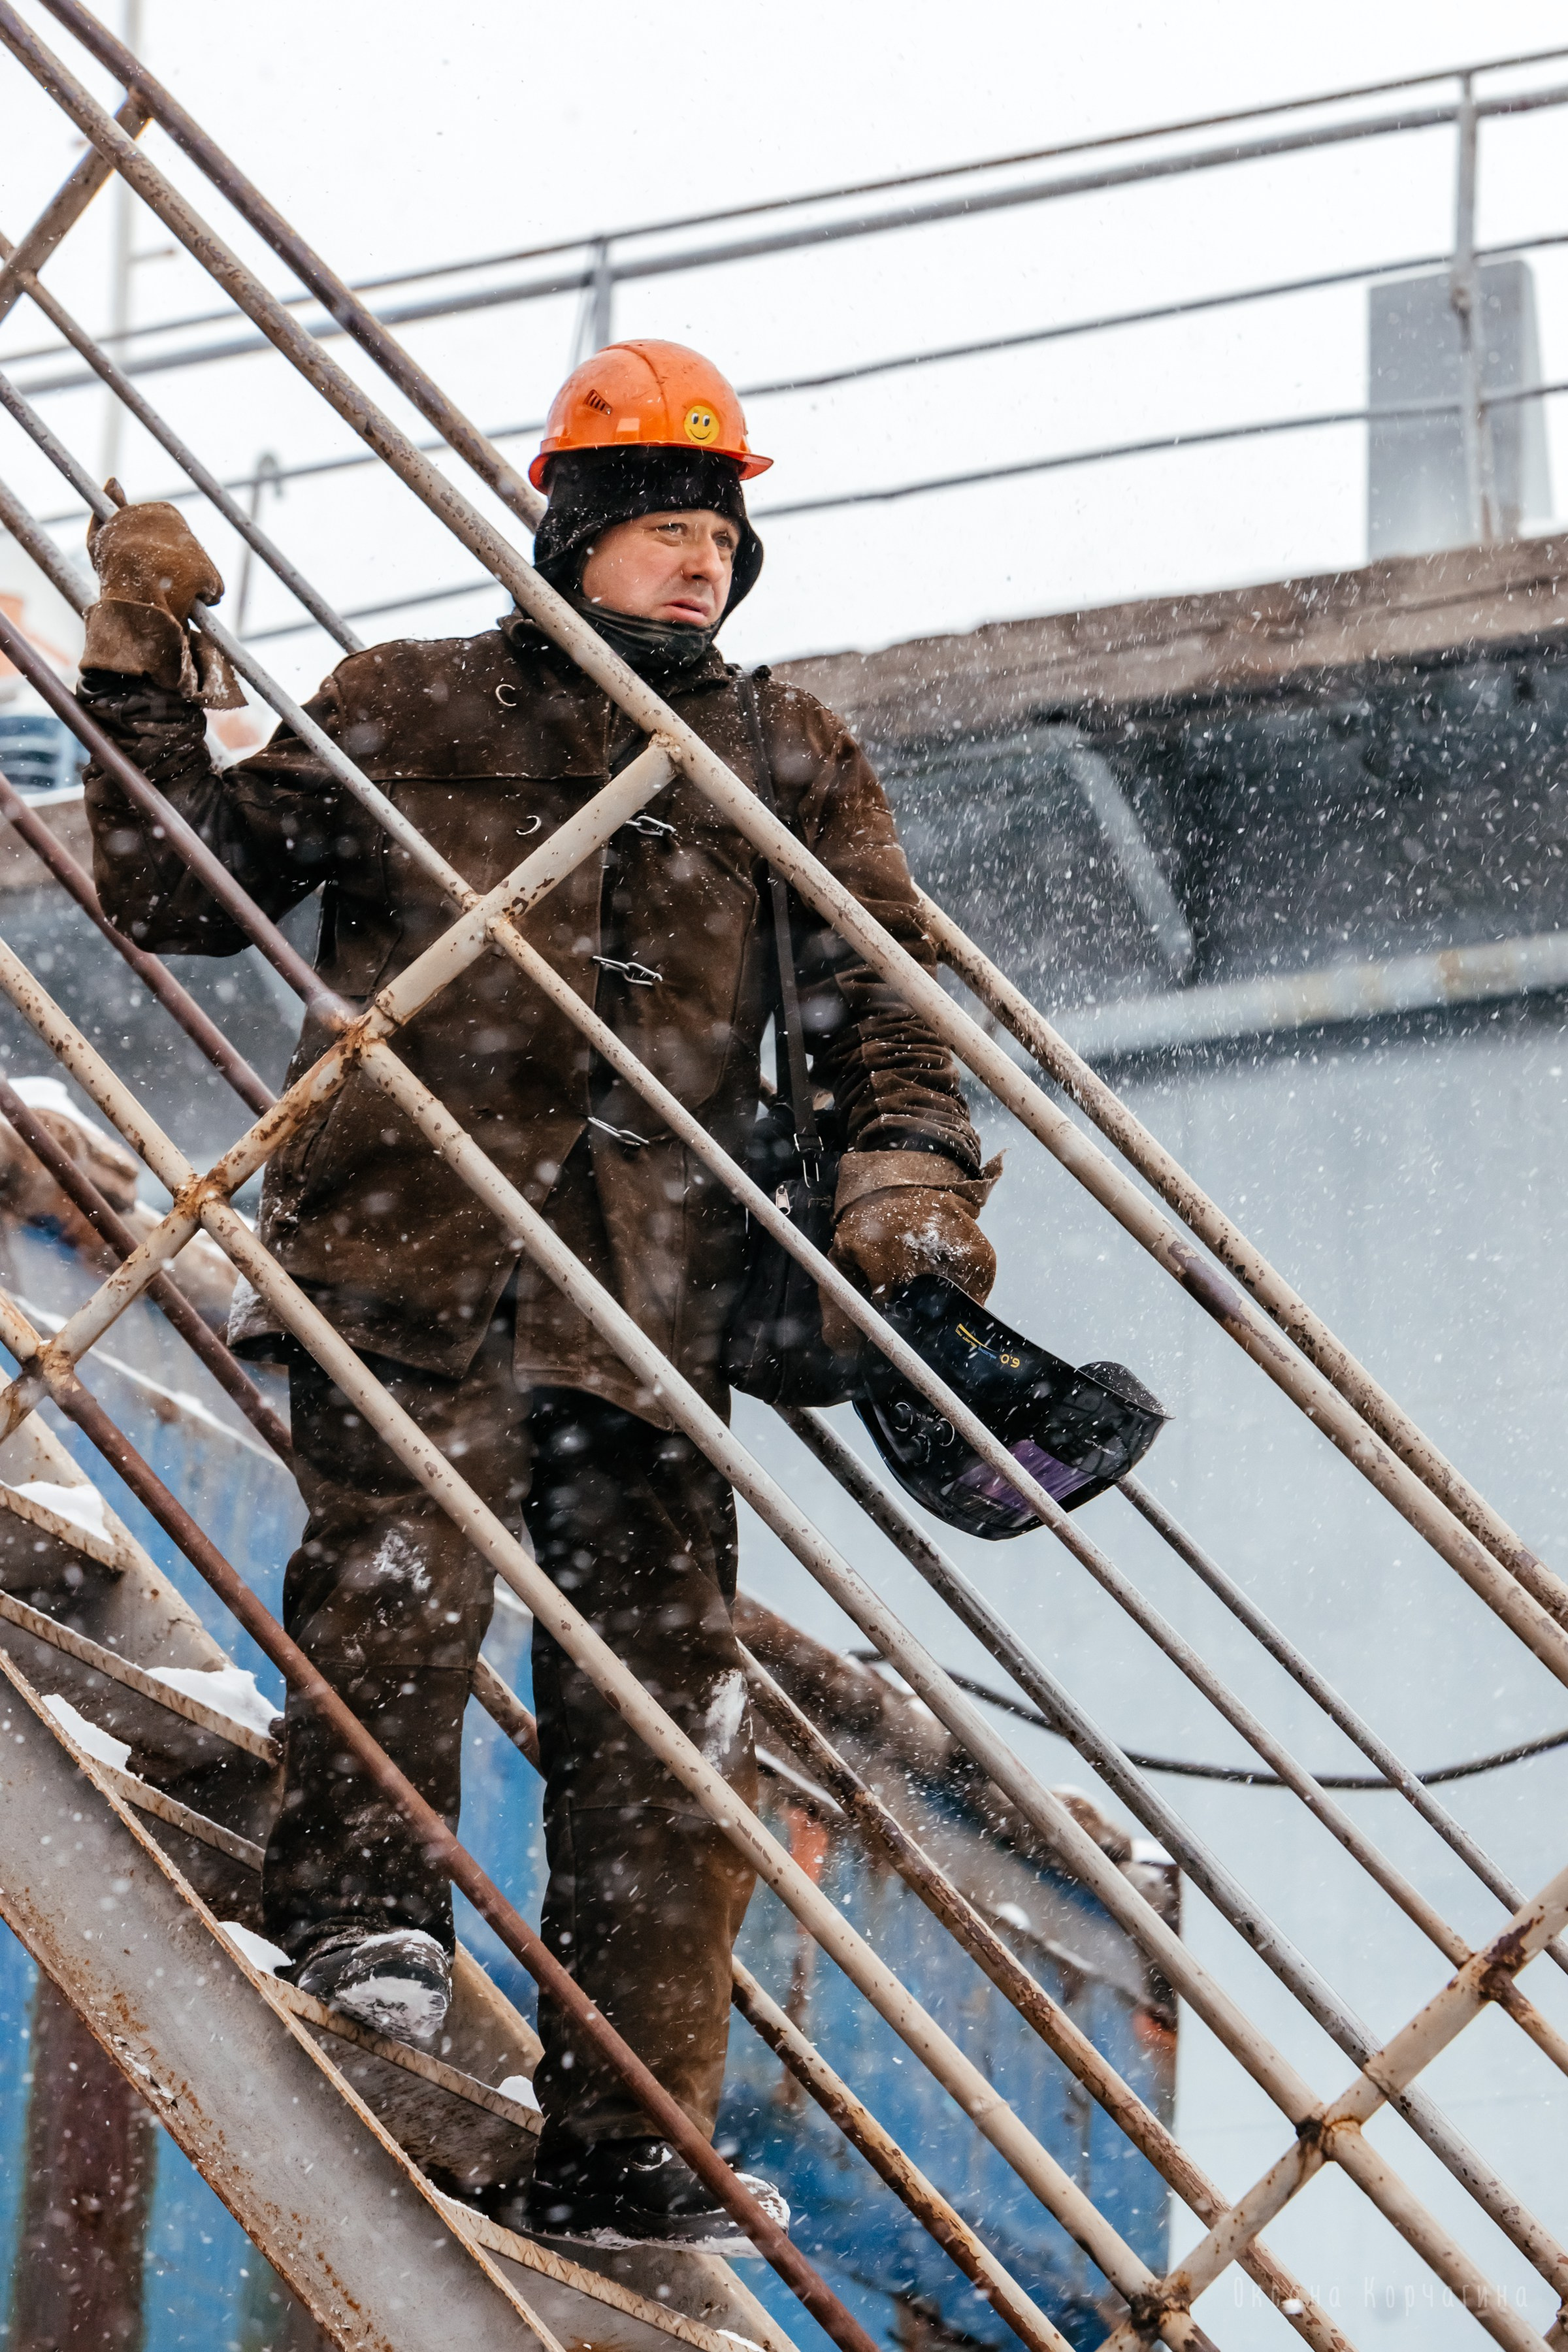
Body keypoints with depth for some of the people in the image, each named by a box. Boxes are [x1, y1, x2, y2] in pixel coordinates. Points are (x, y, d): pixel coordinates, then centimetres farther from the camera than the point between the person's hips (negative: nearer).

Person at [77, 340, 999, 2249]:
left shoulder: (788, 765, 20)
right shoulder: (410, 711, 14)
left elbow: (879, 996, 13)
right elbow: (177, 892, 16)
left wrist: (906, 1163, -7)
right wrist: (143, 676, 4)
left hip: (647, 1290, 2)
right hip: (411, 1244, -2)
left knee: (657, 1719, -4)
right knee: (405, 1533, -33)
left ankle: (617, 2152, 0)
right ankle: (358, 1902, -14)